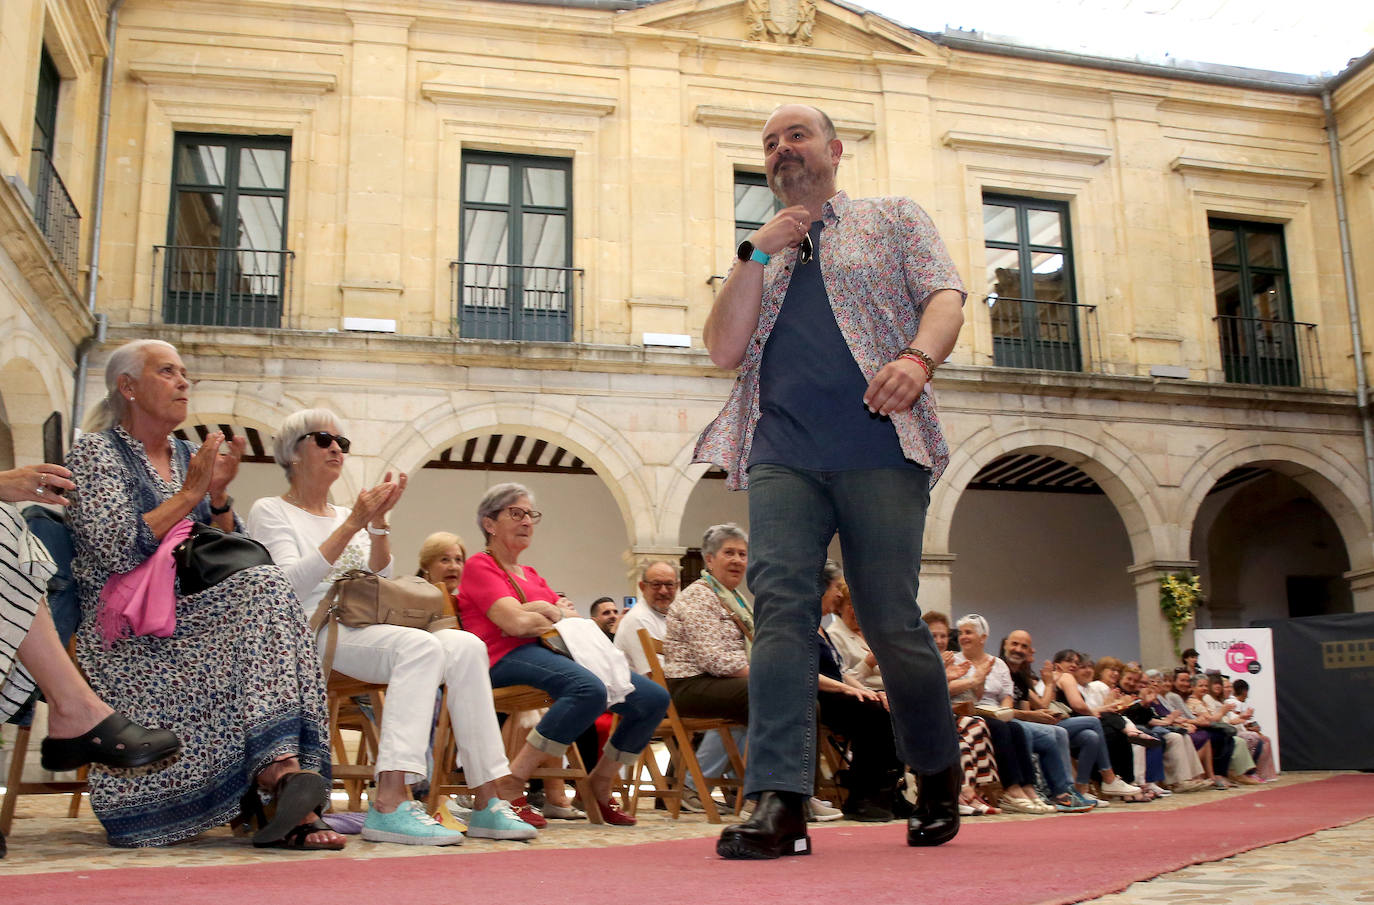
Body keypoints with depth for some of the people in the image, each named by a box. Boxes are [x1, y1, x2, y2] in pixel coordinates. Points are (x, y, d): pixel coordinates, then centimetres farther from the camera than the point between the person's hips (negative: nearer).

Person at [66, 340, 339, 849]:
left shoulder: (187, 456, 20)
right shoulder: (95, 452, 2)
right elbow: (116, 550, -15)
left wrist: (219, 496, -1)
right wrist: (190, 493, -10)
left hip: (194, 616, 6)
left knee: (264, 589, -28)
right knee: (263, 590, -30)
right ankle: (280, 770, -37)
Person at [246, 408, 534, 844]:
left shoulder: (345, 515, 24)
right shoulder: (270, 511, 6)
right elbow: (288, 583, -12)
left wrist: (379, 523, 0)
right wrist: (352, 524, -15)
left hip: (361, 632, 7)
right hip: (309, 633, -6)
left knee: (466, 645, -19)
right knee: (420, 645, -34)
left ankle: (487, 802, -24)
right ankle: (389, 803, -42)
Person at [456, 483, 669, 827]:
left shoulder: (532, 575, 29)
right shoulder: (480, 566, 5)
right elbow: (516, 622, -11)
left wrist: (545, 611, -4)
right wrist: (559, 616, 6)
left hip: (555, 654, 8)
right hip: (509, 659, -8)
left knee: (653, 697, -6)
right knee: (590, 688, -39)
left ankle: (599, 783, 9)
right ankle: (511, 785, -30)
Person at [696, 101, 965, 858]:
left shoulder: (894, 219, 19)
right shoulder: (758, 252, 26)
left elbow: (945, 297, 2)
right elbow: (724, 350, 12)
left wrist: (918, 356, -20)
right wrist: (756, 254, 3)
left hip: (879, 450, -2)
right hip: (781, 452, 3)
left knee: (891, 619, -4)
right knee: (781, 605, -14)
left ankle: (938, 774, 20)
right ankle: (779, 801, -17)